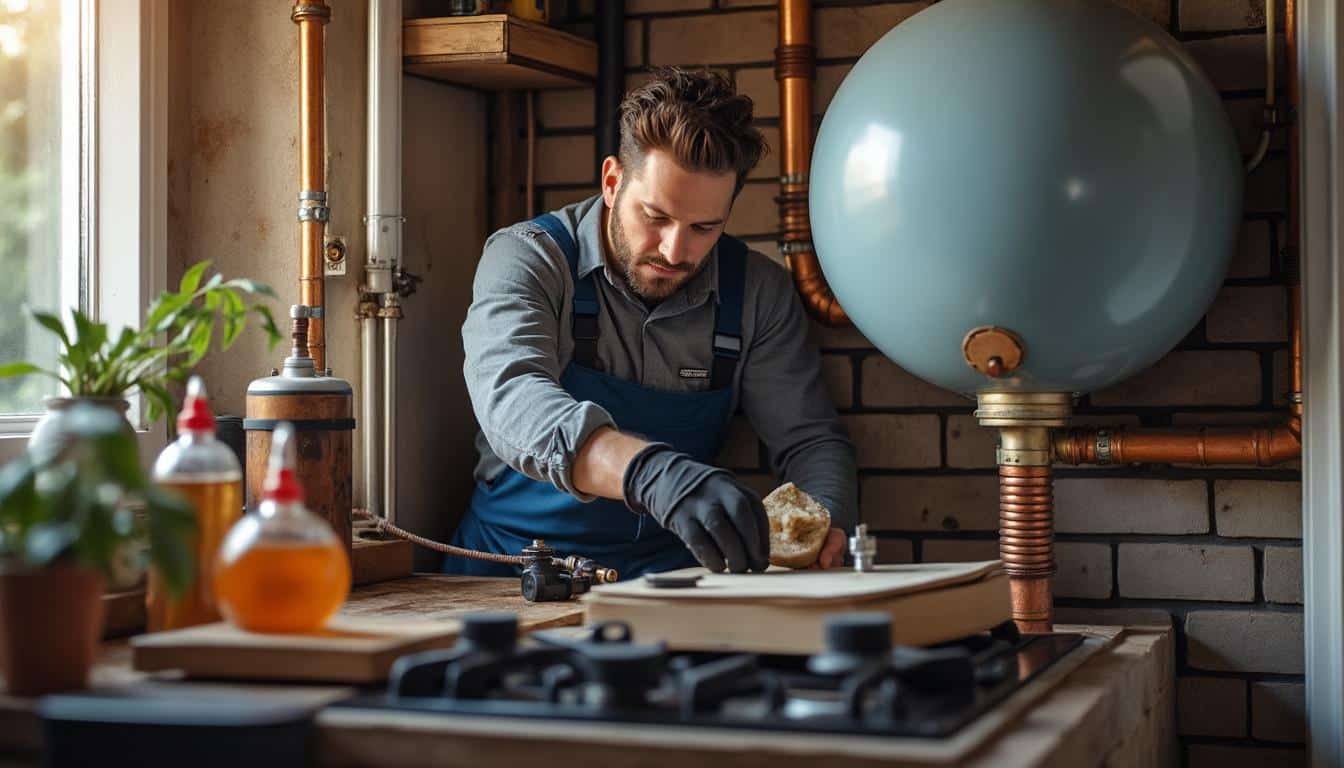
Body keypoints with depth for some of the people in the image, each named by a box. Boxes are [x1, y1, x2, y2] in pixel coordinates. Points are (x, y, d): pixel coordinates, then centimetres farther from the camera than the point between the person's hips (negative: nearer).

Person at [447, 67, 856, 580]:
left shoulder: (758, 292, -1)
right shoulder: (527, 259, -11)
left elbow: (809, 439, 3)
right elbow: (509, 398, -30)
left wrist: (825, 526, -22)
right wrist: (649, 471, -49)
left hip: (672, 572, 2)